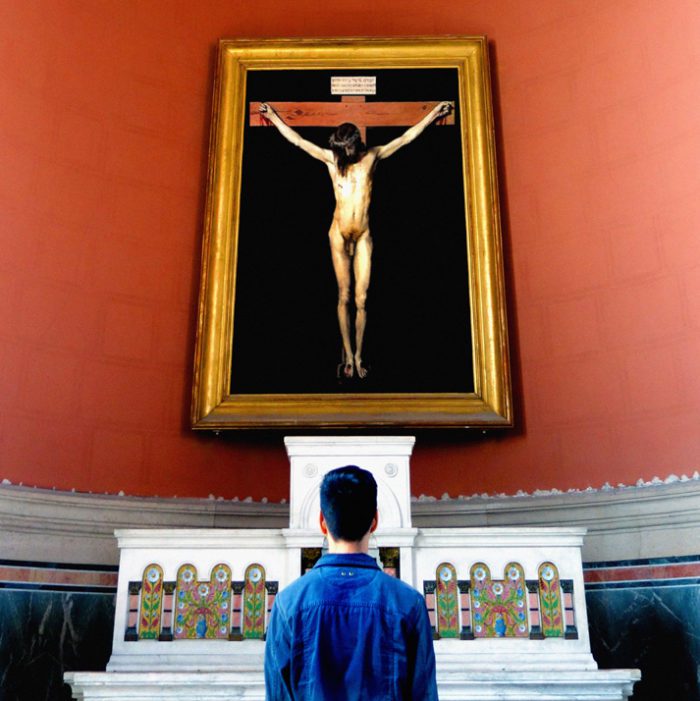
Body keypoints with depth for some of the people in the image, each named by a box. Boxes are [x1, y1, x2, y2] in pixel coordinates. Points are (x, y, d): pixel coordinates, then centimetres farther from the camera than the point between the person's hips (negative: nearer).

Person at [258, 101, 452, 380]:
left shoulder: (371, 156, 3)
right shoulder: (331, 158, 3)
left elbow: (406, 138, 8)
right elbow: (297, 140, 8)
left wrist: (432, 115, 10)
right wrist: (274, 117, 11)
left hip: (363, 236, 0)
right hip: (339, 234, 0)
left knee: (361, 298, -2)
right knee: (344, 296, 1)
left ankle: (358, 356, 7)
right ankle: (348, 354, 6)